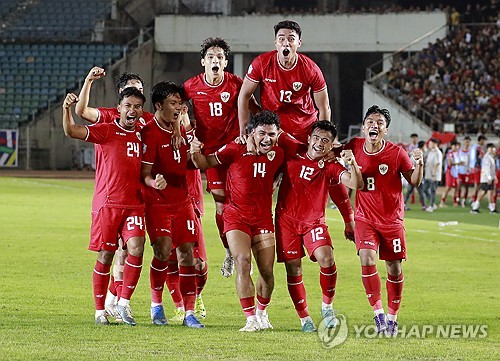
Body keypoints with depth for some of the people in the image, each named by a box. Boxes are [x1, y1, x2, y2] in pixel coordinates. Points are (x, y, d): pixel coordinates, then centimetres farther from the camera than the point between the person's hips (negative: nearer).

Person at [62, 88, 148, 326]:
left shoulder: (142, 135, 12)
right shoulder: (105, 131, -2)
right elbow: (72, 131, -14)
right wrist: (67, 109, -32)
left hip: (134, 205, 3)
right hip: (107, 203, -3)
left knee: (136, 248, -15)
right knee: (105, 256, 0)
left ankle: (124, 302, -3)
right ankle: (100, 311, 12)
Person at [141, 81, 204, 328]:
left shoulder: (180, 129, 11)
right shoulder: (150, 133, -12)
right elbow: (144, 173, -13)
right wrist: (154, 182, -35)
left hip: (182, 201, 6)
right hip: (157, 203, -6)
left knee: (187, 252, 1)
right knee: (163, 249, -20)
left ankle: (189, 313, 5)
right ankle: (156, 304, -2)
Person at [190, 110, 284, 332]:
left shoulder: (278, 155, 1)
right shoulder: (236, 150, -8)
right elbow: (205, 163, 1)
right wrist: (196, 153, -19)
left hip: (263, 219, 3)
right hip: (236, 216, -3)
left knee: (267, 271, 1)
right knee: (243, 263, -19)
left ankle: (262, 312, 28)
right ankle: (251, 319, -15)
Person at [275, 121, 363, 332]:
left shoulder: (330, 167, -4)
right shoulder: (293, 151, -2)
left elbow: (356, 184, -17)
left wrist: (352, 164, -34)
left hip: (314, 221, -1)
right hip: (286, 218, 1)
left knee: (326, 258, -23)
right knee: (293, 269, -1)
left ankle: (327, 305, -2)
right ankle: (304, 318, 12)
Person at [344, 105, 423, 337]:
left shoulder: (396, 153, -9)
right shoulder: (354, 147, -2)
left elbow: (414, 182, -2)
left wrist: (418, 165, -21)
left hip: (392, 220, -1)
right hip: (365, 218, 1)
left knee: (394, 268, 4)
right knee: (367, 259, -20)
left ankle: (392, 317, 20)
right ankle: (378, 313, -12)